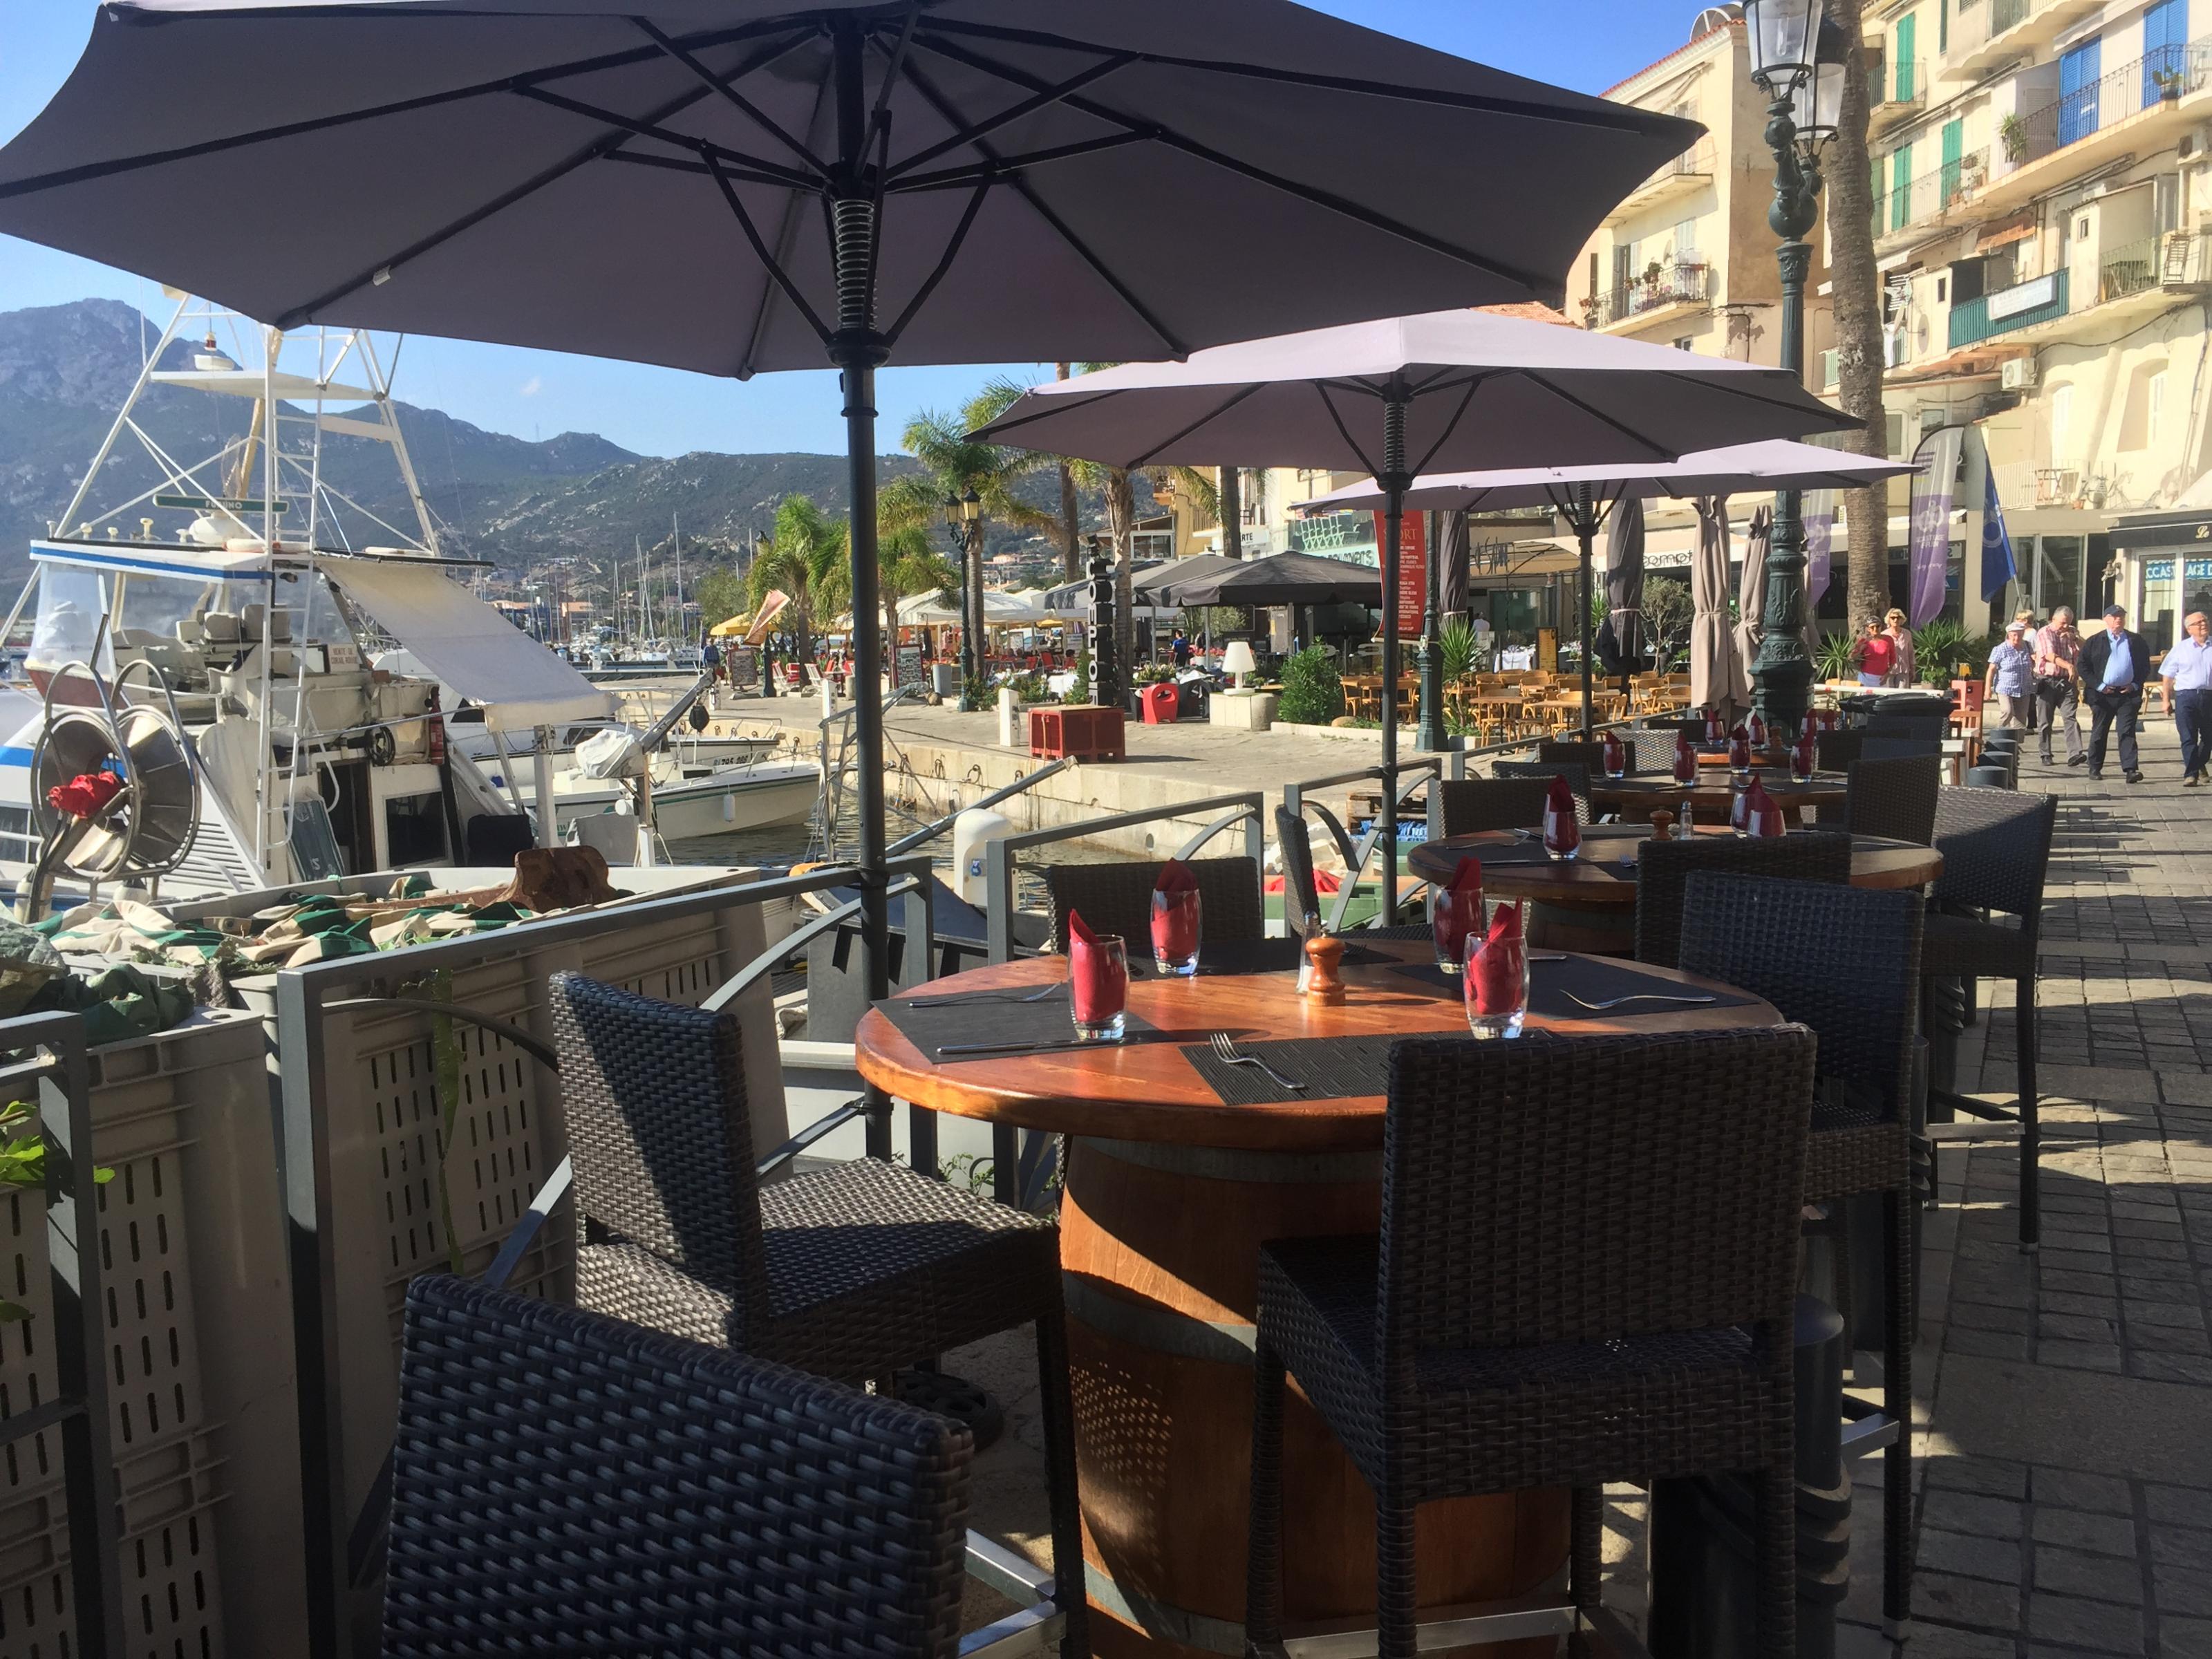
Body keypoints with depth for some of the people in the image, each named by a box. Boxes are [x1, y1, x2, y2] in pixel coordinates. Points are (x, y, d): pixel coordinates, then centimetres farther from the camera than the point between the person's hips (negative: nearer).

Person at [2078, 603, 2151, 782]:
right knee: (2099, 732, 8)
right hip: (2102, 694, -1)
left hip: (2128, 694, 1)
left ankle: (2131, 769, -11)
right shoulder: (2094, 641, 4)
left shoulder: (2136, 641, 10)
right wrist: (2099, 686, -7)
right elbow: (2083, 666, 1)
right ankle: (2095, 768, 19)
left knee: (2127, 732, -6)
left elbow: (2145, 666, 14)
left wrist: (2135, 685, 0)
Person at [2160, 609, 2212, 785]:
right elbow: (2167, 676, 6)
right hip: (2186, 696, -2)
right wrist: (2167, 700, 1)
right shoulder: (2180, 648, 4)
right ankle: (2191, 774, -5)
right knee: (2188, 738, -7)